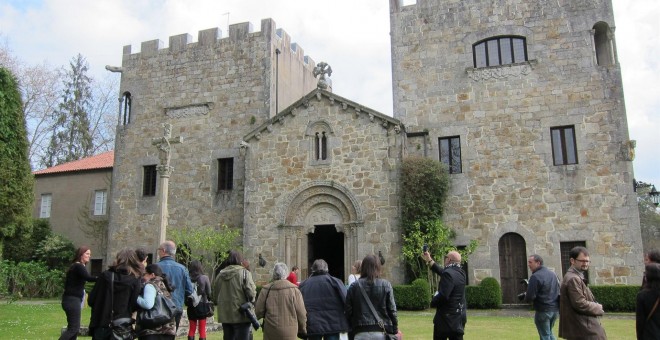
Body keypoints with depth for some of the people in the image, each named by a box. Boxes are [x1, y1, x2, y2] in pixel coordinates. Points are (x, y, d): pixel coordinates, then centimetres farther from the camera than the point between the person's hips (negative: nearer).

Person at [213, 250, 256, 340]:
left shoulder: (220, 274, 6)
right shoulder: (244, 273, -11)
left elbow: (216, 293, 13)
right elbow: (251, 292, -15)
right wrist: (251, 301, 4)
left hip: (225, 315, 6)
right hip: (241, 315, -6)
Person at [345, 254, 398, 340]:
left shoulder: (354, 287, 1)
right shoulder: (386, 285, 0)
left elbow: (348, 310, 2)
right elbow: (392, 310, 1)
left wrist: (351, 331, 12)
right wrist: (395, 330, 10)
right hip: (381, 332, 0)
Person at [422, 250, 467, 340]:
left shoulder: (448, 273, -19)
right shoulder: (461, 273, 8)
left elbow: (443, 295, -27)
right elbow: (442, 272, 22)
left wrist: (433, 302, -8)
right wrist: (429, 261, 28)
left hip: (446, 318, -7)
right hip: (459, 318, 8)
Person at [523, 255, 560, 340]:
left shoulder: (535, 276, -16)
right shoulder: (553, 274, 11)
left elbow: (530, 297, -19)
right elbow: (559, 291, 18)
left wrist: (525, 295, 1)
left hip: (543, 310, -8)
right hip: (555, 309, 8)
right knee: (549, 333, 23)